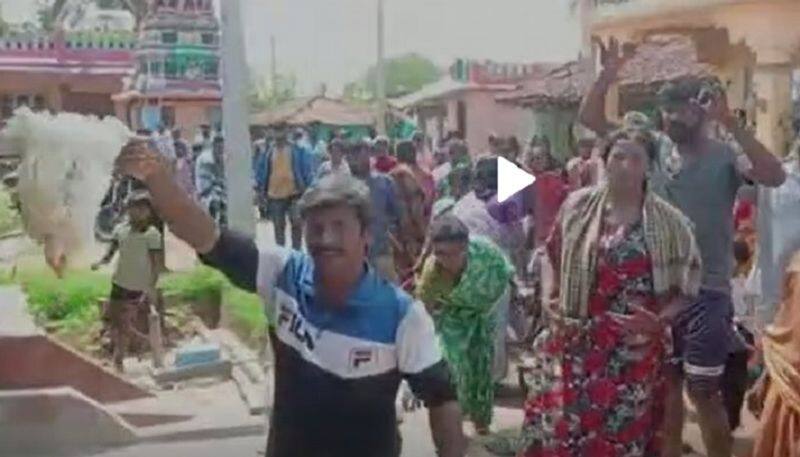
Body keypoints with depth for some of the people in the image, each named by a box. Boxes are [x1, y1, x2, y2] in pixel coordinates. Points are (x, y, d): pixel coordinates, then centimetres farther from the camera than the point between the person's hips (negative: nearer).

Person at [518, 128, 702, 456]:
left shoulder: (669, 222, -3)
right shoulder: (578, 205, 2)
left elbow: (688, 281, 2)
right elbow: (553, 255, 14)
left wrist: (660, 319, -12)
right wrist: (549, 296, 1)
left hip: (634, 348, -1)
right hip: (575, 342, 2)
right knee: (556, 427, 3)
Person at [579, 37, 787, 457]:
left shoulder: (725, 159, -7)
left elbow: (775, 176, -28)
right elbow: (589, 119, 2)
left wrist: (732, 124, -30)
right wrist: (607, 76, -14)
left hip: (706, 292, -5)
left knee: (703, 391, 0)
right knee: (666, 380, 17)